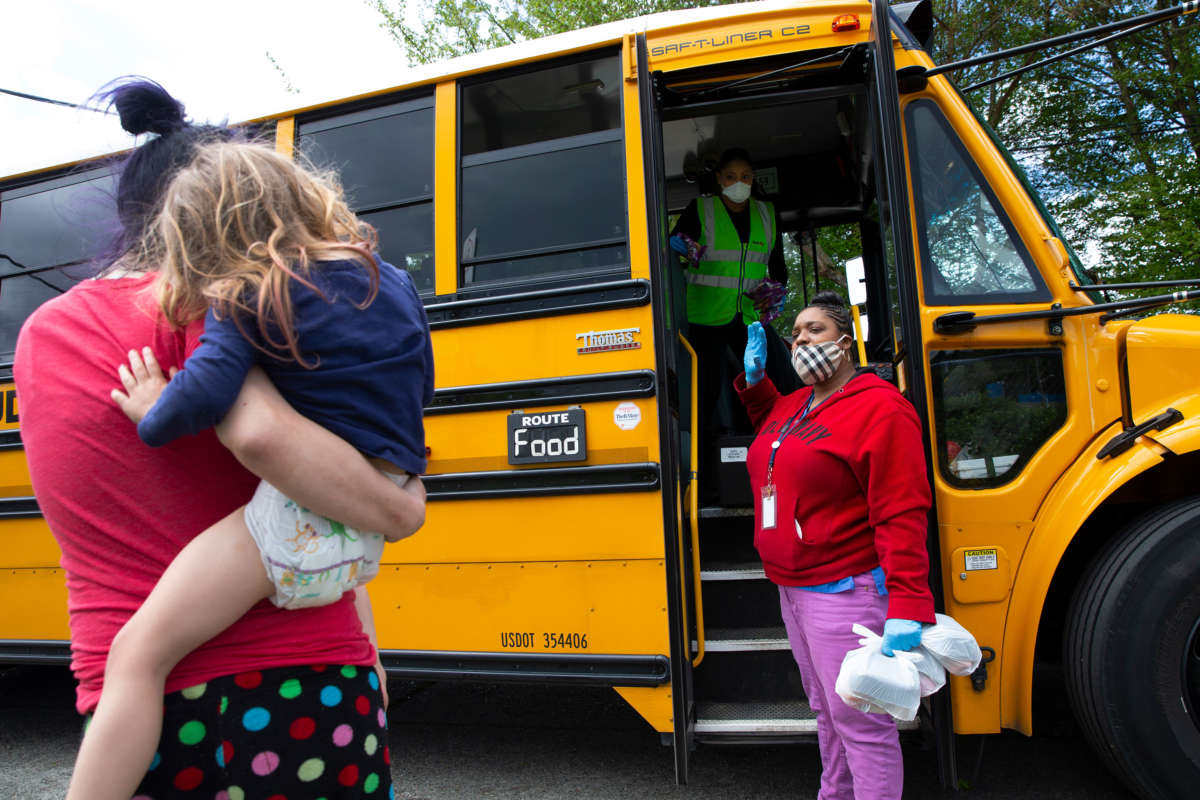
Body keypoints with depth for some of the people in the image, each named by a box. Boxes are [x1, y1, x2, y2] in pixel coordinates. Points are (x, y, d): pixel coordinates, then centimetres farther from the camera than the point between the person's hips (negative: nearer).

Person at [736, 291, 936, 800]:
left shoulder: (879, 408, -16)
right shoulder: (794, 405, 9)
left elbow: (902, 515, -21)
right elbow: (770, 424, 35)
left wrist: (907, 607, -28)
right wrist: (754, 379, 17)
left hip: (845, 592, -9)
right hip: (792, 587, 9)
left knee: (860, 720, 2)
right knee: (825, 709, 23)